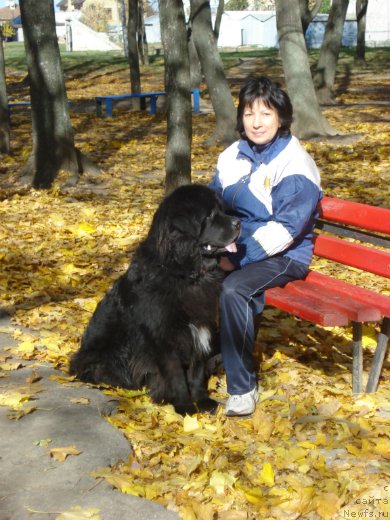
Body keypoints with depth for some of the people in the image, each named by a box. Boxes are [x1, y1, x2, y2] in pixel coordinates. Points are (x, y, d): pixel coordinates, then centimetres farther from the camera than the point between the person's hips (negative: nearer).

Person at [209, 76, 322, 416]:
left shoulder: (296, 167, -15)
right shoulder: (232, 157, 6)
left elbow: (283, 231, -21)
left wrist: (236, 259, -24)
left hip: (284, 256, -6)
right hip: (236, 248, 7)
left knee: (232, 289, -32)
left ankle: (243, 386, -17)